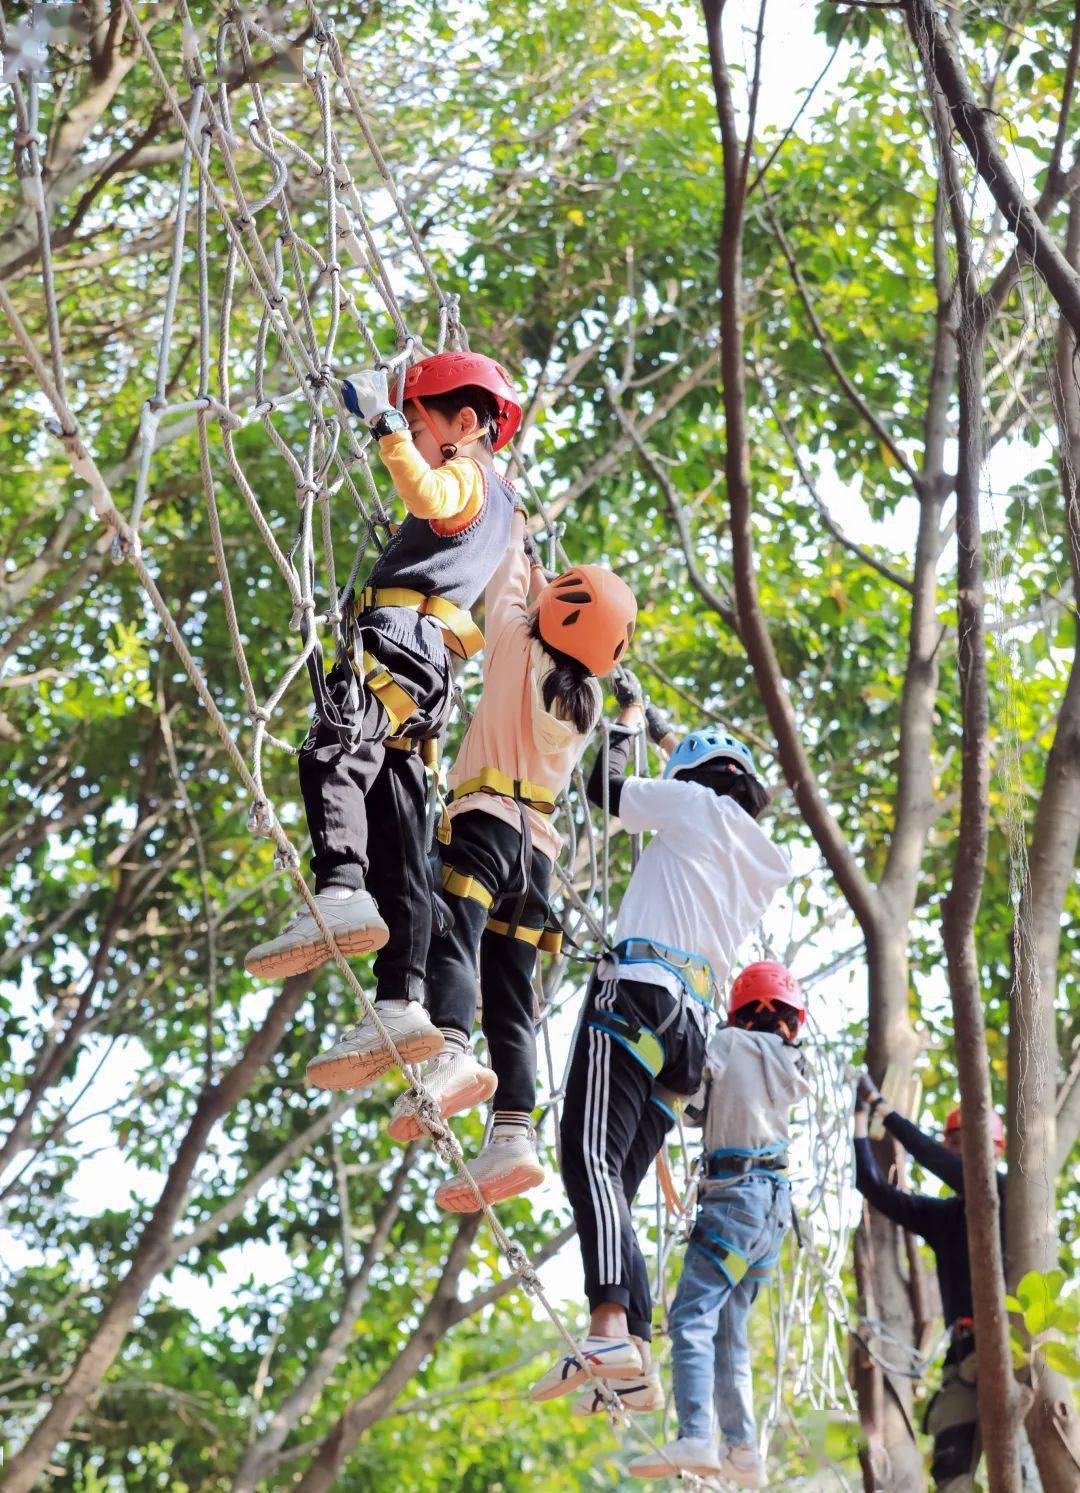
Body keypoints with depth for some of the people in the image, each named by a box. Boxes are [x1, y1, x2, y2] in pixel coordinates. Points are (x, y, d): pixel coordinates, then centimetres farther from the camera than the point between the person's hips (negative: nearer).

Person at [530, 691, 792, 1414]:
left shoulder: (699, 804, 7)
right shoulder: (762, 863, 28)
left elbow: (605, 787, 14)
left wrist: (629, 723, 32)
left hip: (638, 992, -9)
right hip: (691, 1023, 9)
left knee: (592, 1159, -23)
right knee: (616, 1185, 6)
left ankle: (609, 1331, -40)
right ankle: (637, 1365, -6)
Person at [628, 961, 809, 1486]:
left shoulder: (729, 1043, -3)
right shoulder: (792, 1068, 14)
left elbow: (693, 1105, -2)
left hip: (736, 1193, -8)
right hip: (775, 1204, 8)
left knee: (692, 1316, -17)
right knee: (728, 1329, 14)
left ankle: (696, 1439, -31)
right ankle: (742, 1453, 12)